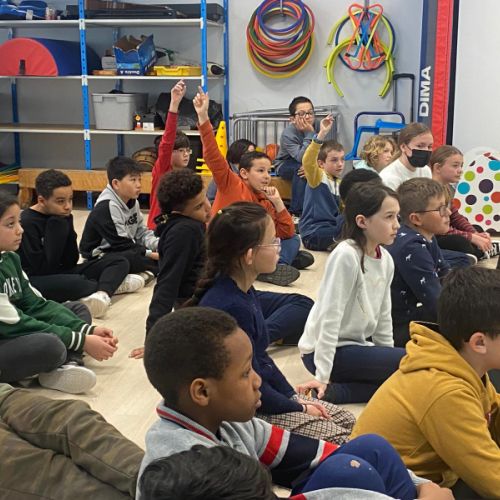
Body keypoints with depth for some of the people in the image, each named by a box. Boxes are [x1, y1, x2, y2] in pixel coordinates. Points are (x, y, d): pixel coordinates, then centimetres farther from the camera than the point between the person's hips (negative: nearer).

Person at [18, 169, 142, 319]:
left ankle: (102, 294, -31)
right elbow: (42, 269, -20)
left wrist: (67, 228, -11)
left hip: (62, 273, 8)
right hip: (35, 281, -8)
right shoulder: (26, 223, -16)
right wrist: (57, 229, -21)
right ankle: (115, 283, -13)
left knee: (119, 261, -2)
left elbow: (71, 263, 1)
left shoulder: (62, 217, 4)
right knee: (75, 283, -40)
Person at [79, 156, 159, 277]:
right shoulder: (106, 207, -22)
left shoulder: (133, 202, 6)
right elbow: (121, 244, -24)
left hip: (127, 251, 9)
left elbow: (141, 233, 9)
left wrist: (159, 246, -9)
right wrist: (150, 254, -24)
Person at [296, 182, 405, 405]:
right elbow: (329, 317, -22)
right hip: (327, 351, -9)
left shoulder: (386, 260, 3)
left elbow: (383, 317, 12)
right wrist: (322, 376, -22)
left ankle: (333, 390, -7)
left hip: (358, 345, 9)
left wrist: (389, 361, 12)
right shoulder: (346, 255, -20)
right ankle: (325, 390, -15)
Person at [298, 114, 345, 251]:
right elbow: (308, 161, -31)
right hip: (313, 235, -8)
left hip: (332, 229, 8)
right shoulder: (318, 177, -9)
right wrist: (322, 134, -41)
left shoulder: (340, 183, 13)